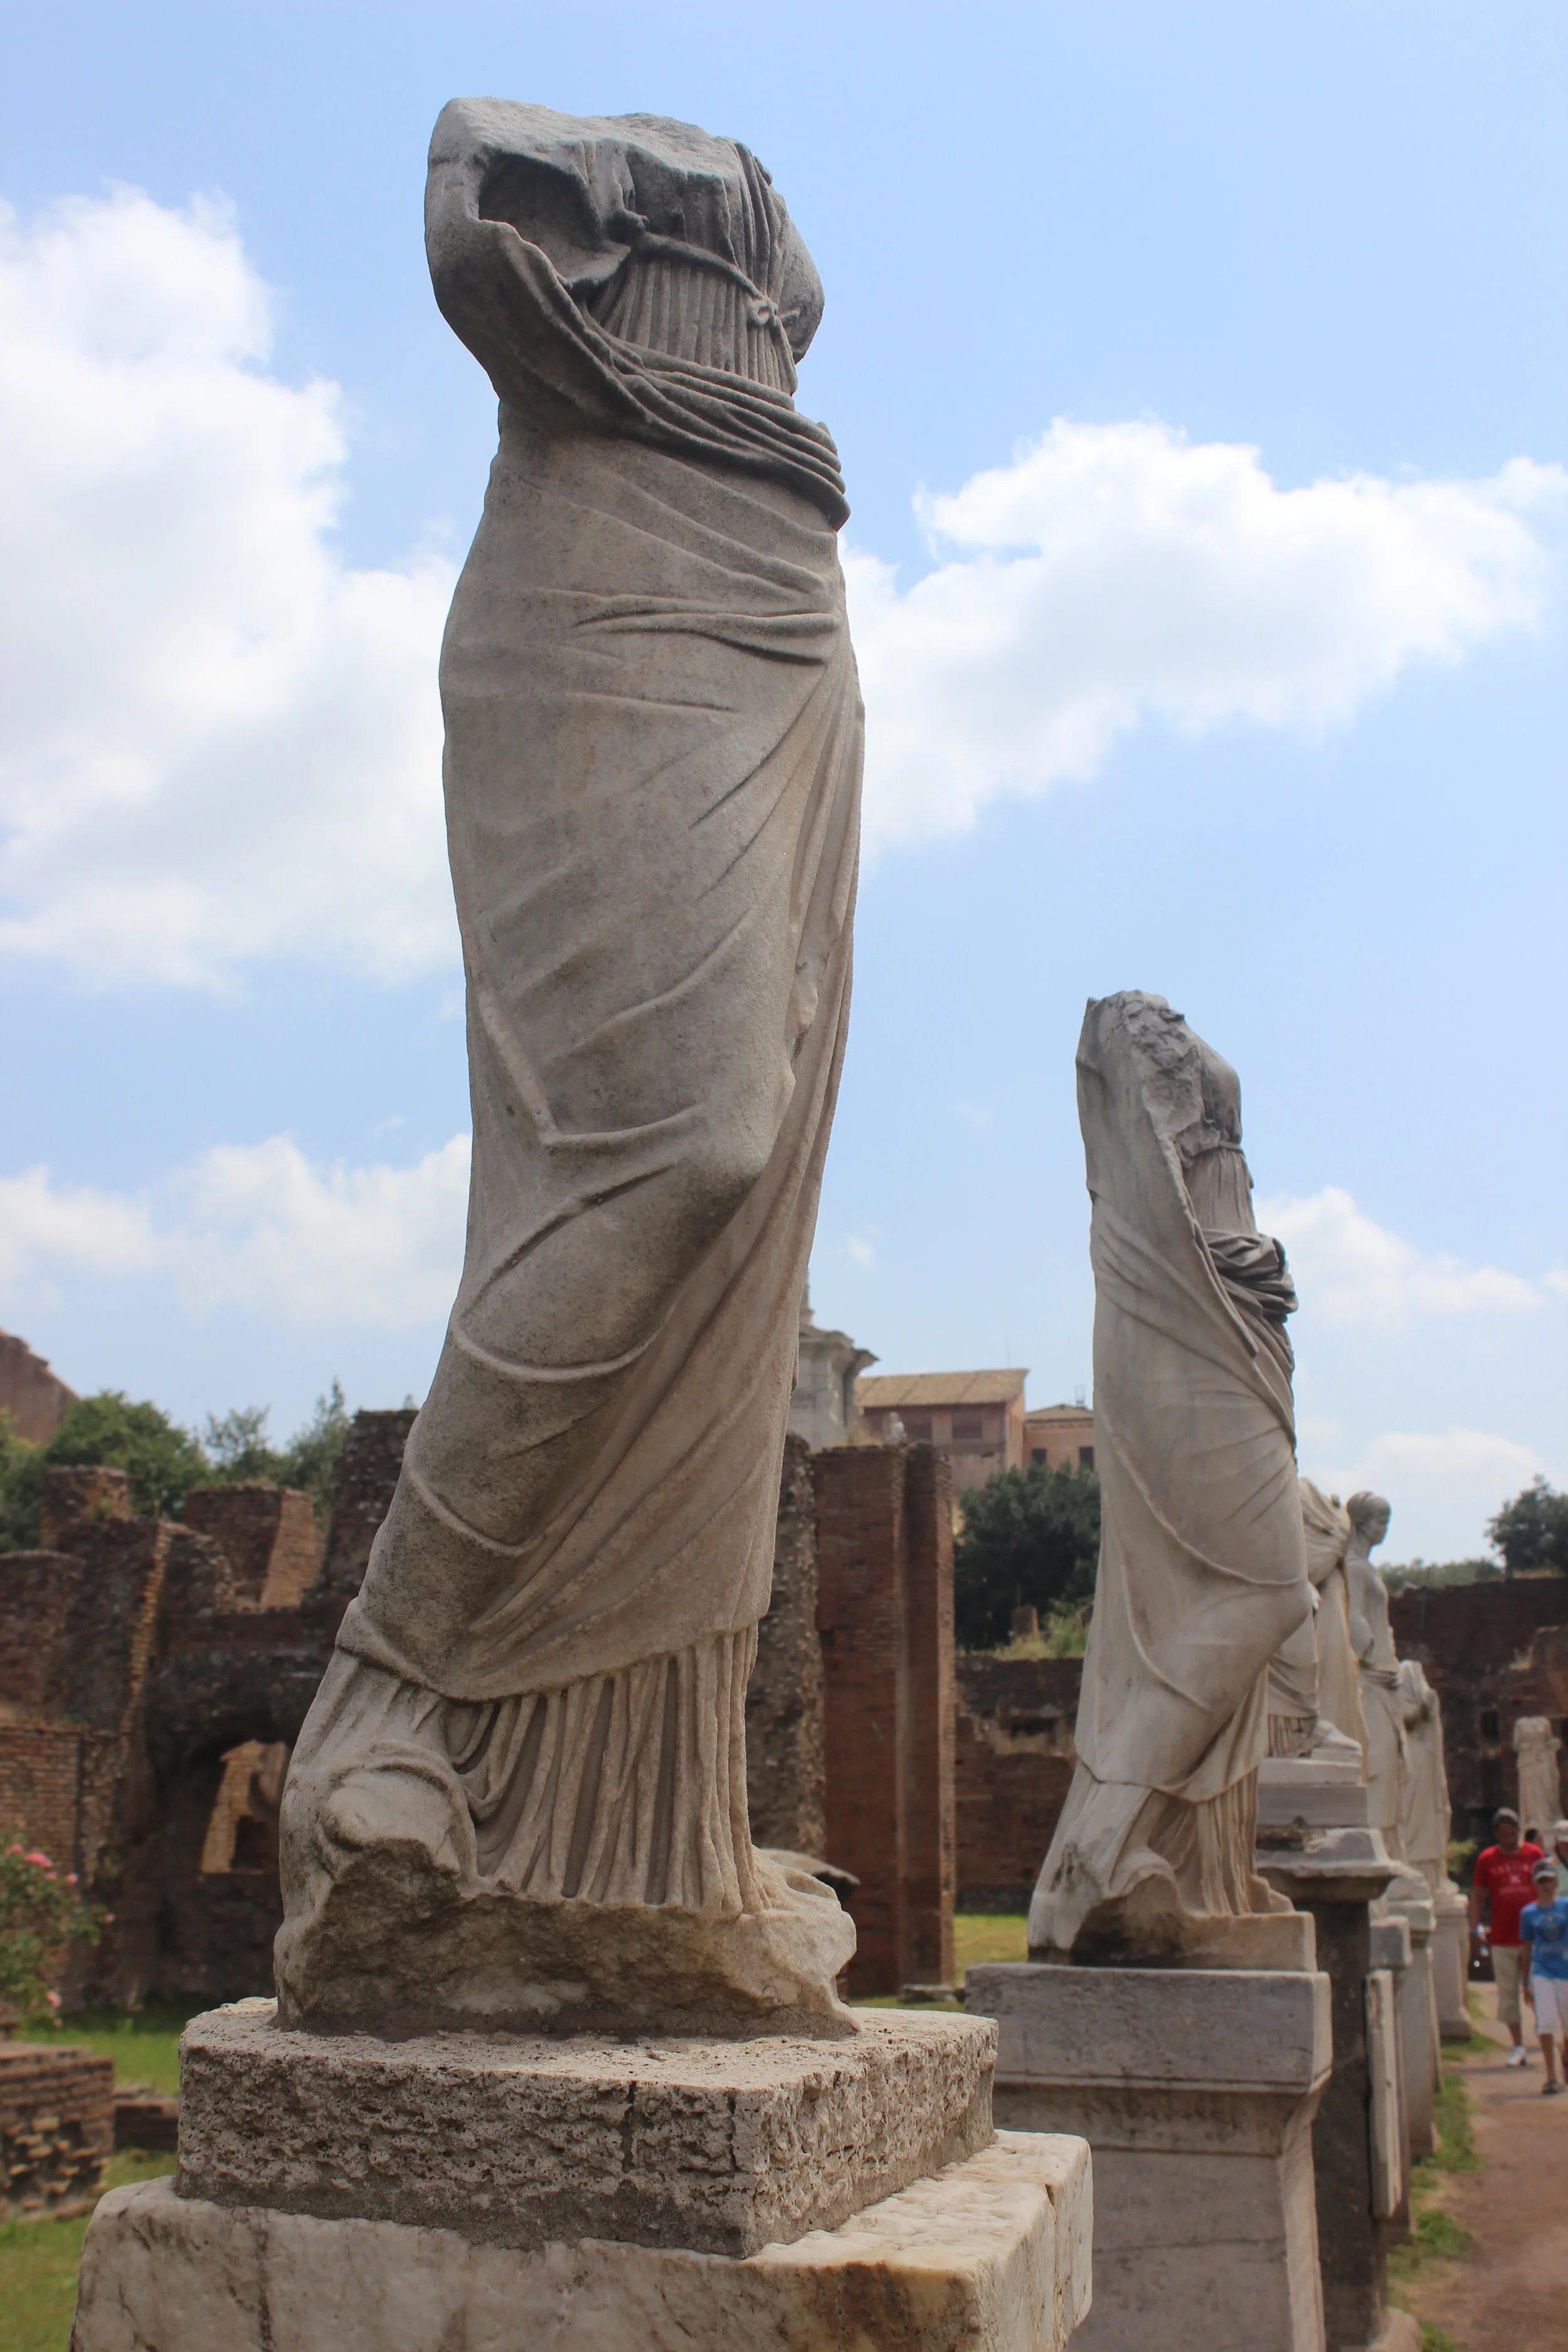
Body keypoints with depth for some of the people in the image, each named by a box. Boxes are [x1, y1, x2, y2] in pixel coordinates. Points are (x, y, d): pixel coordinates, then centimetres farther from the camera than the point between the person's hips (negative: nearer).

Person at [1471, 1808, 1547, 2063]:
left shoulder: (1535, 1855, 3)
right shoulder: (1486, 1859, 2)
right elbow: (1477, 1895, 6)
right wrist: (1474, 1929, -2)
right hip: (1502, 1940, 1)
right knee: (1507, 1993, 4)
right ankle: (1518, 2046, 14)